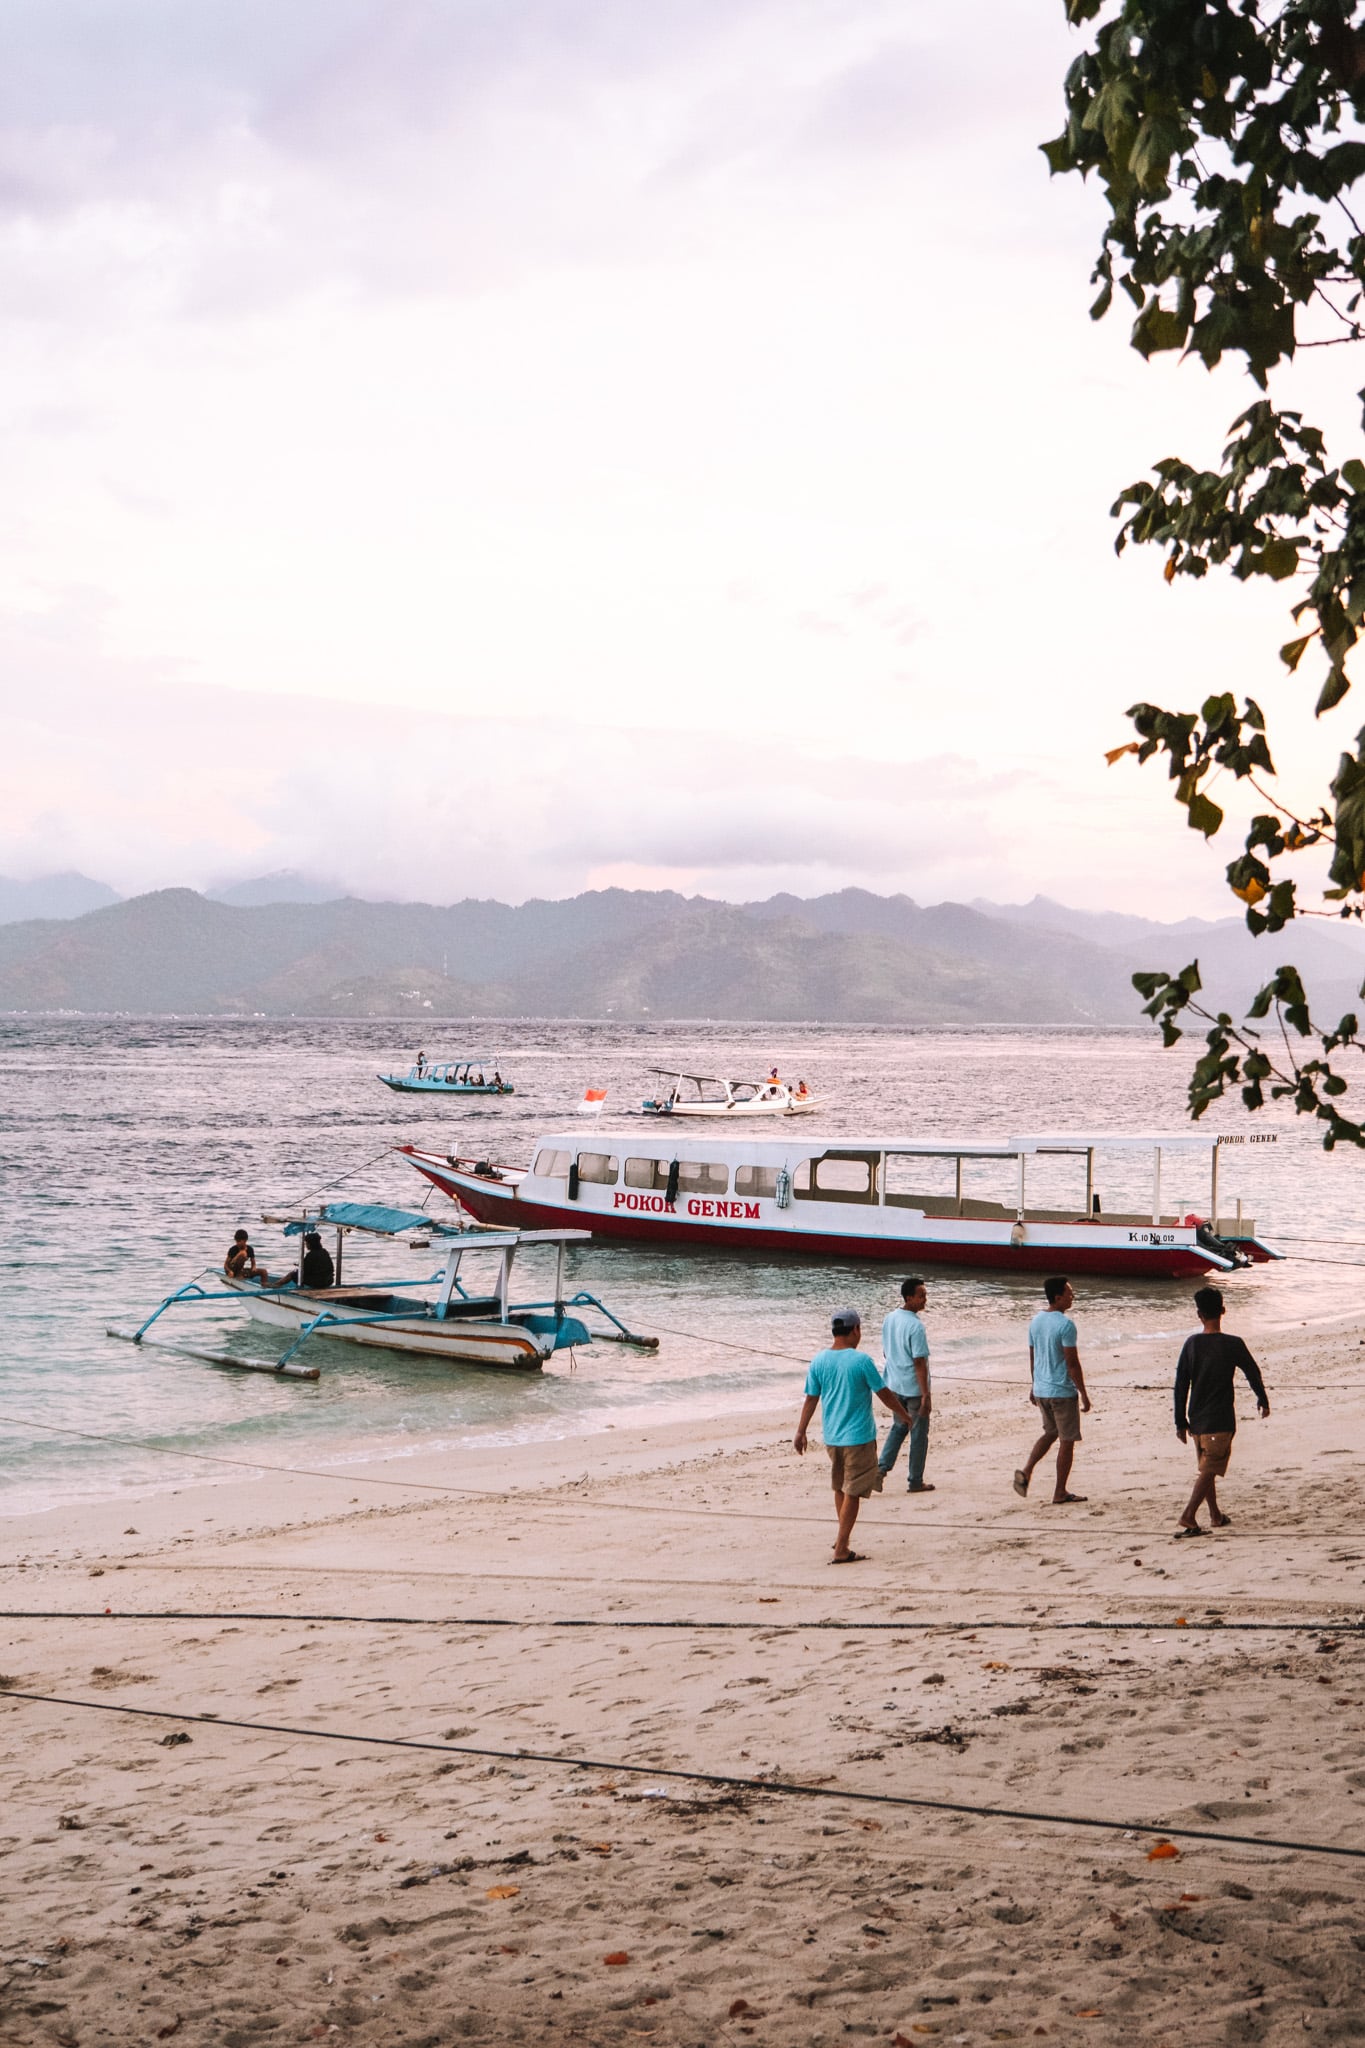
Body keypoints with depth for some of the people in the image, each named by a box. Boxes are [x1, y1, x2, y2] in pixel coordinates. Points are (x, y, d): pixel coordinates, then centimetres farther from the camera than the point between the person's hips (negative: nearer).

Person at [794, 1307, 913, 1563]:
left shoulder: (819, 1360, -2)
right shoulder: (860, 1360, -15)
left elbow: (811, 1399, 3)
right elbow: (884, 1394, -7)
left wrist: (800, 1432, 12)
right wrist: (904, 1416, 9)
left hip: (831, 1437, 5)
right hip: (859, 1437, -5)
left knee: (840, 1488, 22)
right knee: (852, 1493, 2)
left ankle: (842, 1536, 36)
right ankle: (841, 1550, 2)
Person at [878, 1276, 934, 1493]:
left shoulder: (890, 1319, 2)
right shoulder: (915, 1326, -22)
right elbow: (919, 1363, -22)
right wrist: (926, 1396, -19)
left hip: (894, 1385, 7)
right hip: (914, 1388, -7)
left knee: (899, 1426, 24)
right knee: (919, 1434, 6)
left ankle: (882, 1466, 15)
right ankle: (915, 1481, 14)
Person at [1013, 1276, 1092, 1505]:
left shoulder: (1036, 1321, 6)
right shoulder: (1065, 1325, -18)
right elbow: (1072, 1363, -18)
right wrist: (1083, 1394, -12)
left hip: (1041, 1390, 8)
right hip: (1063, 1391, -8)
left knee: (1050, 1433, 23)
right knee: (1067, 1441, 4)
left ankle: (1026, 1471, 6)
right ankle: (1060, 1493, 9)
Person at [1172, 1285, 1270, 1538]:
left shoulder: (1191, 1344, -2)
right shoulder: (1232, 1345, -12)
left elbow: (1180, 1385, 0)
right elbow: (1253, 1373, 1)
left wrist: (1181, 1422, 7)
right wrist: (1262, 1401, 20)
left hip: (1196, 1419, 4)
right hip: (1220, 1420, -4)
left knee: (1207, 1468, 19)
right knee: (1210, 1470, -4)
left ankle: (1216, 1515, 30)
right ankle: (1188, 1517, -16)